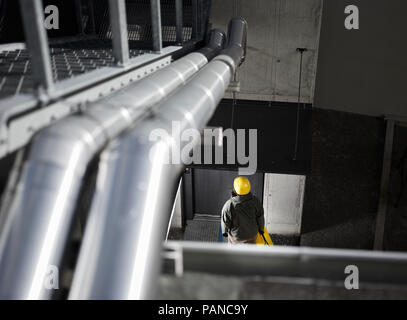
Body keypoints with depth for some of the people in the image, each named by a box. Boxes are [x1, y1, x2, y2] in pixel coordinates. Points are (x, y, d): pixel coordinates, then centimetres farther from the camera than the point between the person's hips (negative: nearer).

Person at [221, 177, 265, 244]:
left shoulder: (229, 205, -32)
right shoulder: (255, 201, -24)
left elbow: (225, 221, -16)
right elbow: (260, 217, -8)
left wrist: (225, 231, 6)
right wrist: (261, 229, 12)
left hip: (235, 236, -2)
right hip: (251, 234, 2)